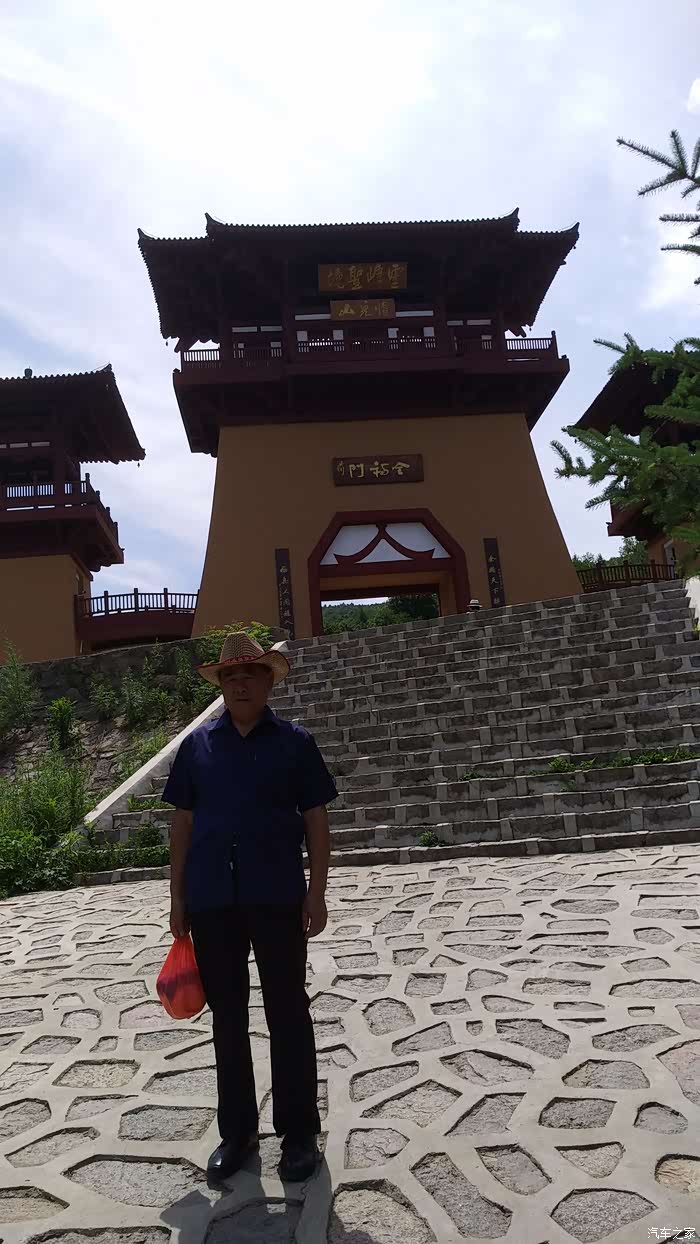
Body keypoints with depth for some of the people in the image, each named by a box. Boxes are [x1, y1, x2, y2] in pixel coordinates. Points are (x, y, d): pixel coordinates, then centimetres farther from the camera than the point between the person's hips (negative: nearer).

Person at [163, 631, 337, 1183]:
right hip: (212, 900, 3)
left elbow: (317, 822, 0)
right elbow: (183, 823, 8)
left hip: (277, 898, -2)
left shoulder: (294, 742, -1)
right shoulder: (198, 744, 5)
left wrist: (317, 895, -5)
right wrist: (177, 899, 6)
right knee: (228, 1018, 15)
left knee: (288, 1014, 9)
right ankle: (237, 1131, 32)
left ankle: (299, 1132, 25)